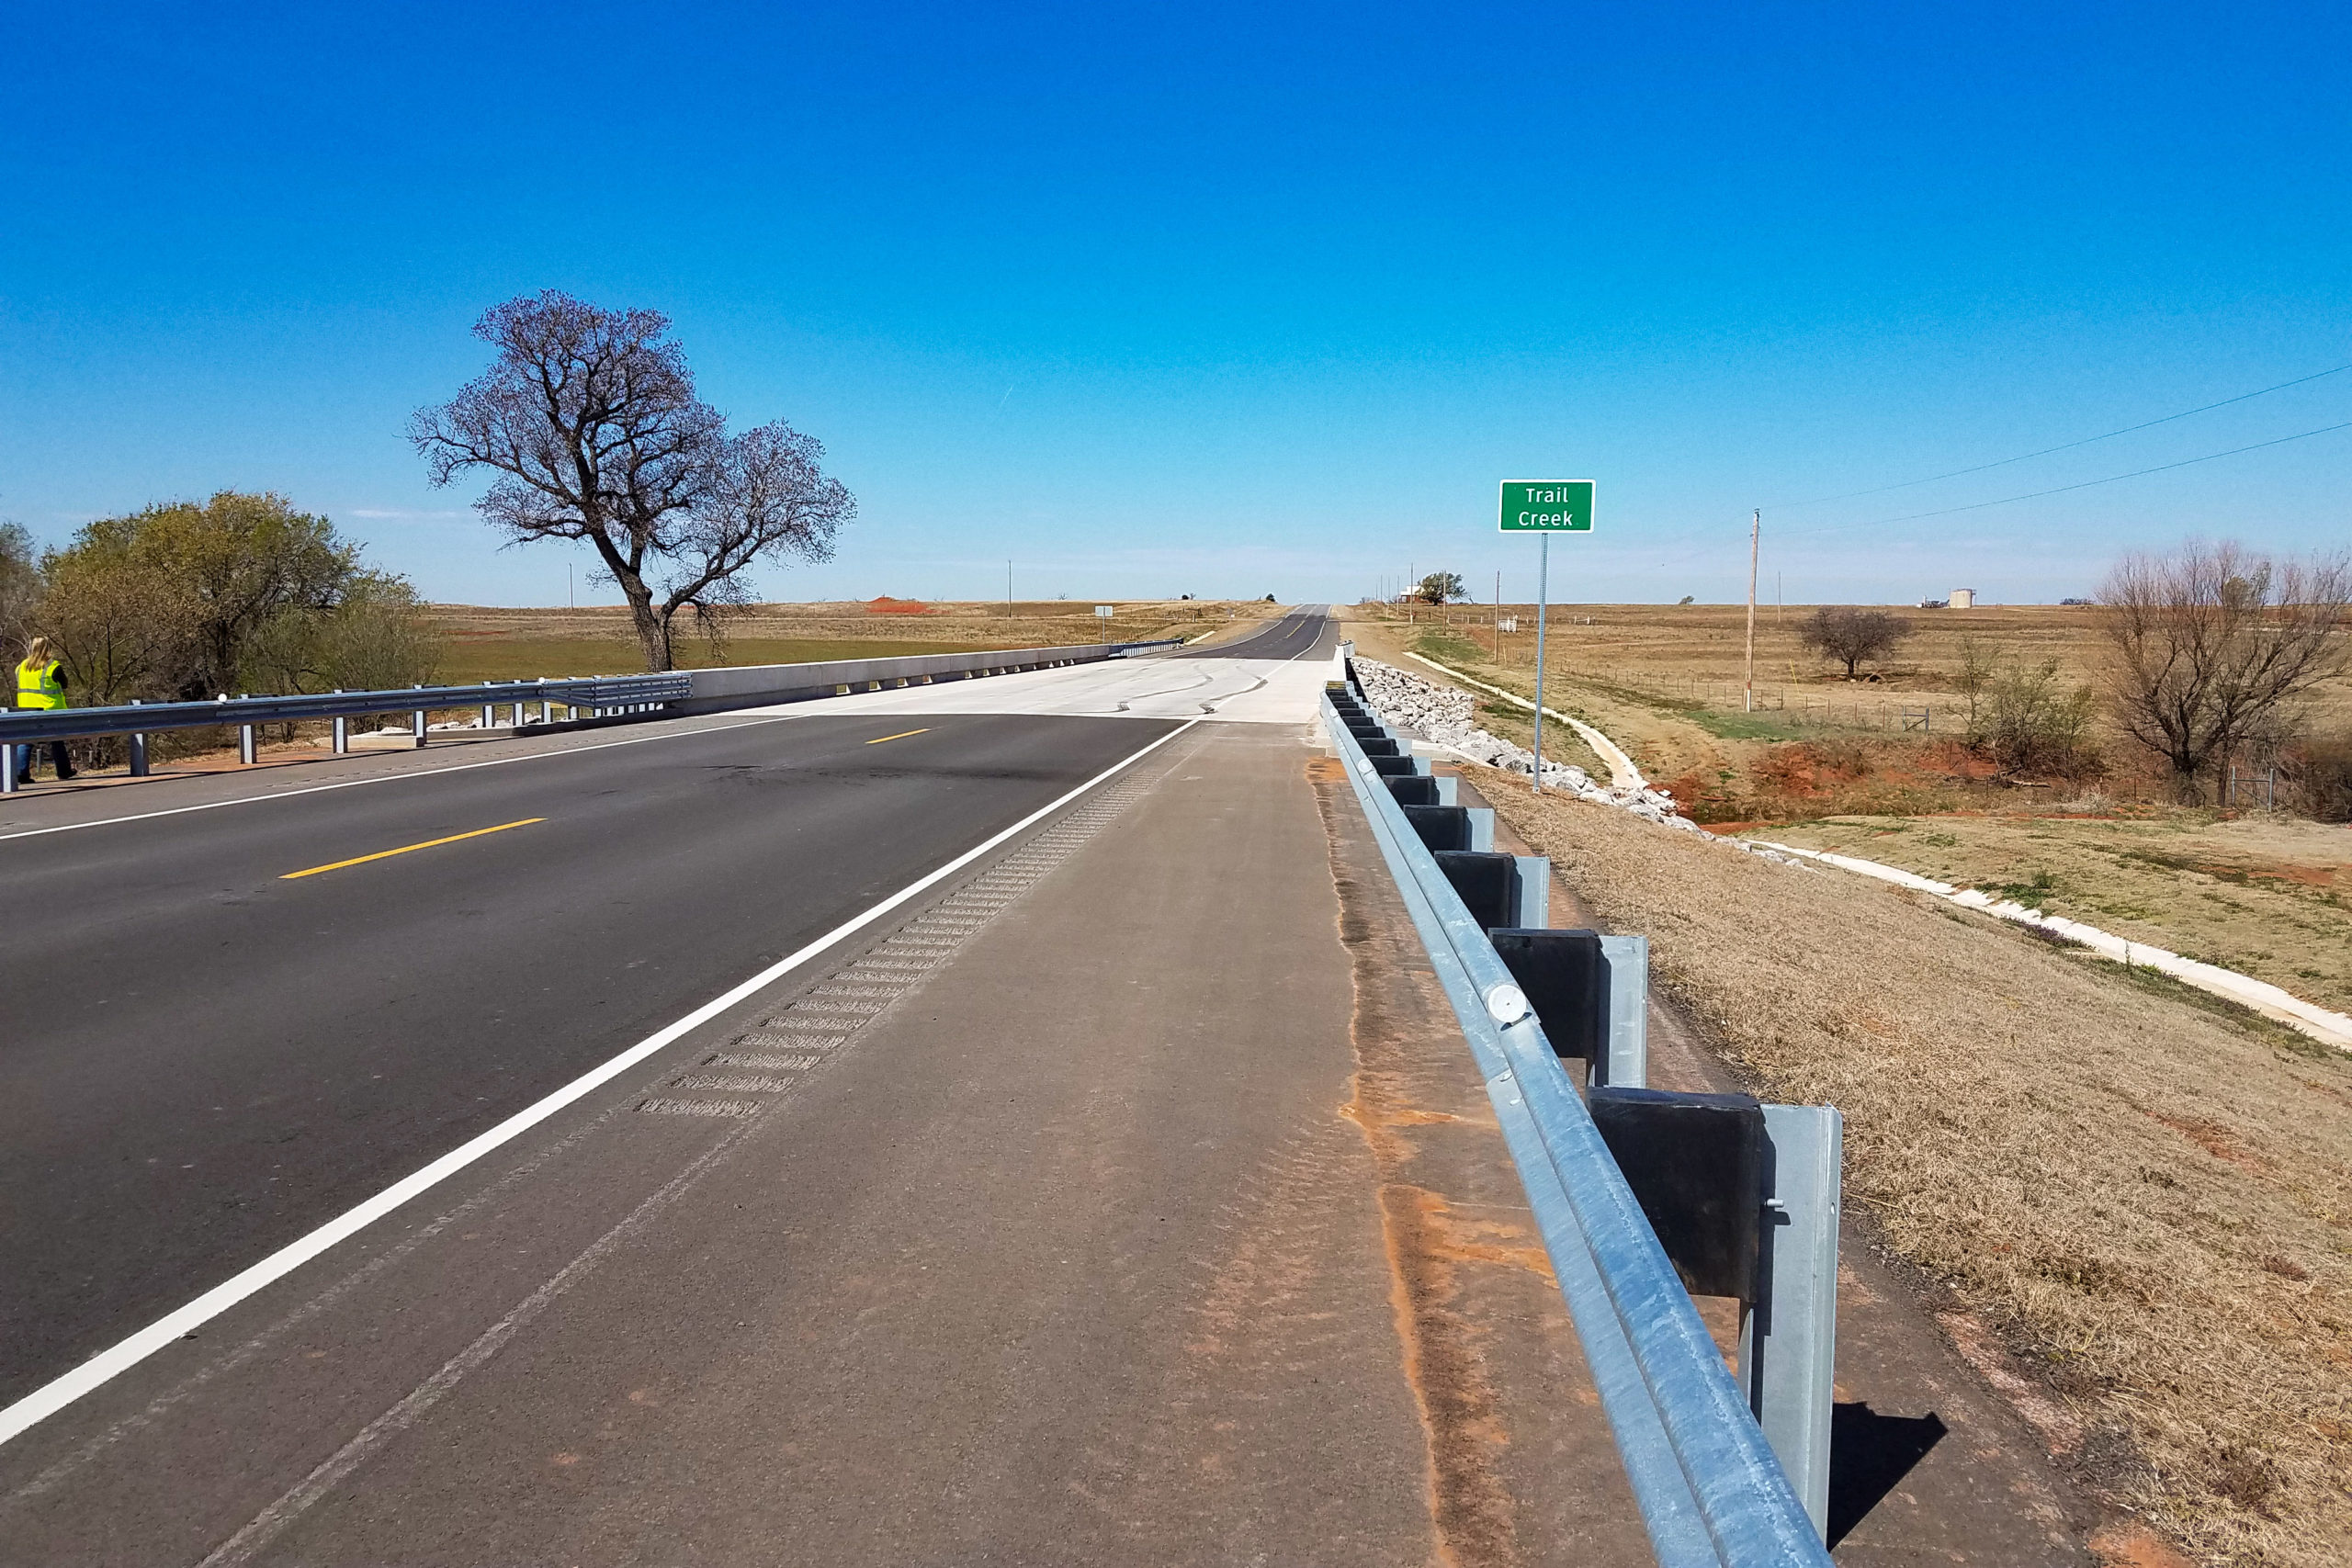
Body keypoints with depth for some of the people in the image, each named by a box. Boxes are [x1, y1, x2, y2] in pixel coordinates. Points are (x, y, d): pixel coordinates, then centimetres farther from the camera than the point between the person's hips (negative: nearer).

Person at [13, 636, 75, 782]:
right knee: (56, 742, 7)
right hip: (48, 709, -4)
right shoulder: (52, 666, -9)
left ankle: (21, 773, -5)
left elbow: (19, 683, 20)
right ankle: (64, 772, 15)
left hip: (25, 709, 4)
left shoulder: (22, 666, 6)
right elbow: (64, 684, -1)